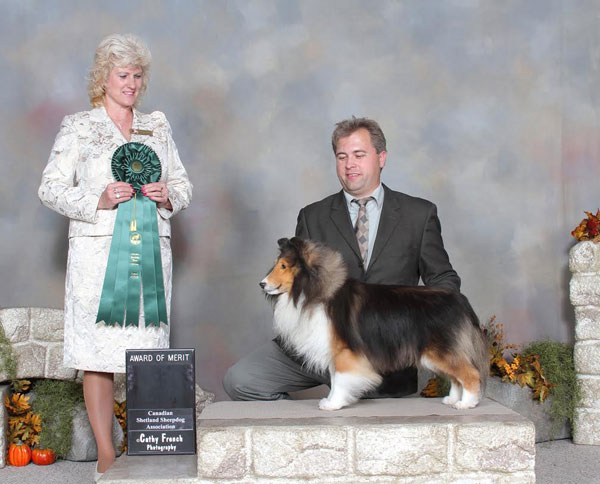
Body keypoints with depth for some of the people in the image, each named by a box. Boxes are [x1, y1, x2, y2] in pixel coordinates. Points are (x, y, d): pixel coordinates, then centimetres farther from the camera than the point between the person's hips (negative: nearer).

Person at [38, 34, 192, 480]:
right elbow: (51, 188, 2)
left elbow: (183, 185, 18)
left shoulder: (158, 127, 18)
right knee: (98, 349, -4)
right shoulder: (78, 127, 8)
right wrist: (99, 201, -13)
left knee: (147, 350, -1)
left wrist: (167, 195, -4)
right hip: (97, 249, -2)